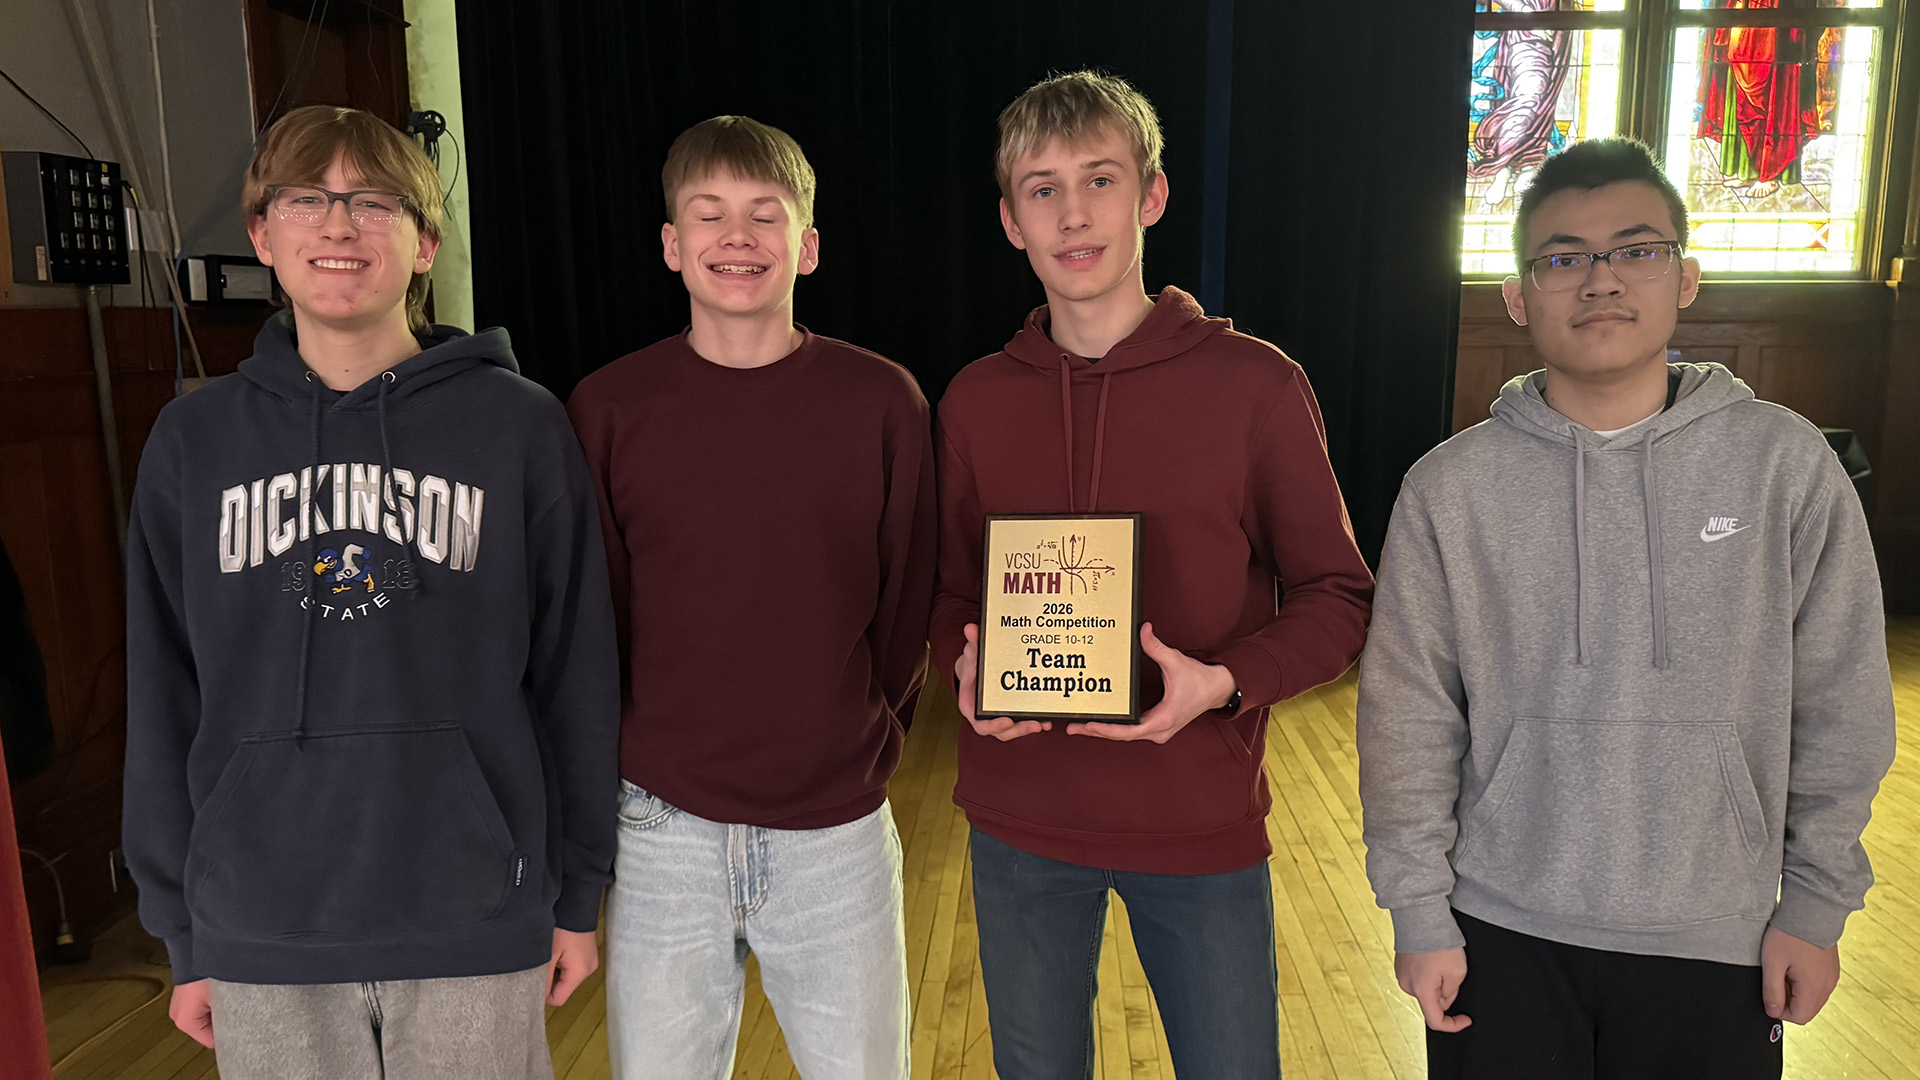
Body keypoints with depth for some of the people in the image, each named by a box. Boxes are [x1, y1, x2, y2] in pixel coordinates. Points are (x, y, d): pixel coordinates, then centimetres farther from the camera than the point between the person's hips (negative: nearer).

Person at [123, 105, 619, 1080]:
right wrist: (180, 933, 8)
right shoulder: (193, 441, 2)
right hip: (261, 937, 2)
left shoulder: (519, 426, -5)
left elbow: (575, 671, -2)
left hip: (476, 929, -2)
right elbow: (163, 696, 7)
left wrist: (578, 894, 2)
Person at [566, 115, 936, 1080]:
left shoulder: (882, 401, -5)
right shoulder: (608, 408, -4)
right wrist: (629, 757, 2)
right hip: (663, 833, 1)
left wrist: (872, 743, 3)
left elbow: (911, 598, 3)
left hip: (838, 831, 0)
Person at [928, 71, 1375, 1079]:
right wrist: (966, 665, -12)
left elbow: (1336, 597, -4)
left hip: (1202, 822, -2)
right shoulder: (975, 401, 1)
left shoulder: (1256, 384, -8)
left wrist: (1223, 681, -21)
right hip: (1019, 820, 3)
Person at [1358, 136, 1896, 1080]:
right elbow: (1408, 714, -3)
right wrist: (1419, 911, -3)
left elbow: (1839, 705, 2)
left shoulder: (1785, 462, -3)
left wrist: (1816, 905, 3)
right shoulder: (1451, 487, -5)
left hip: (1717, 940, 1)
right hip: (1500, 932, 0)